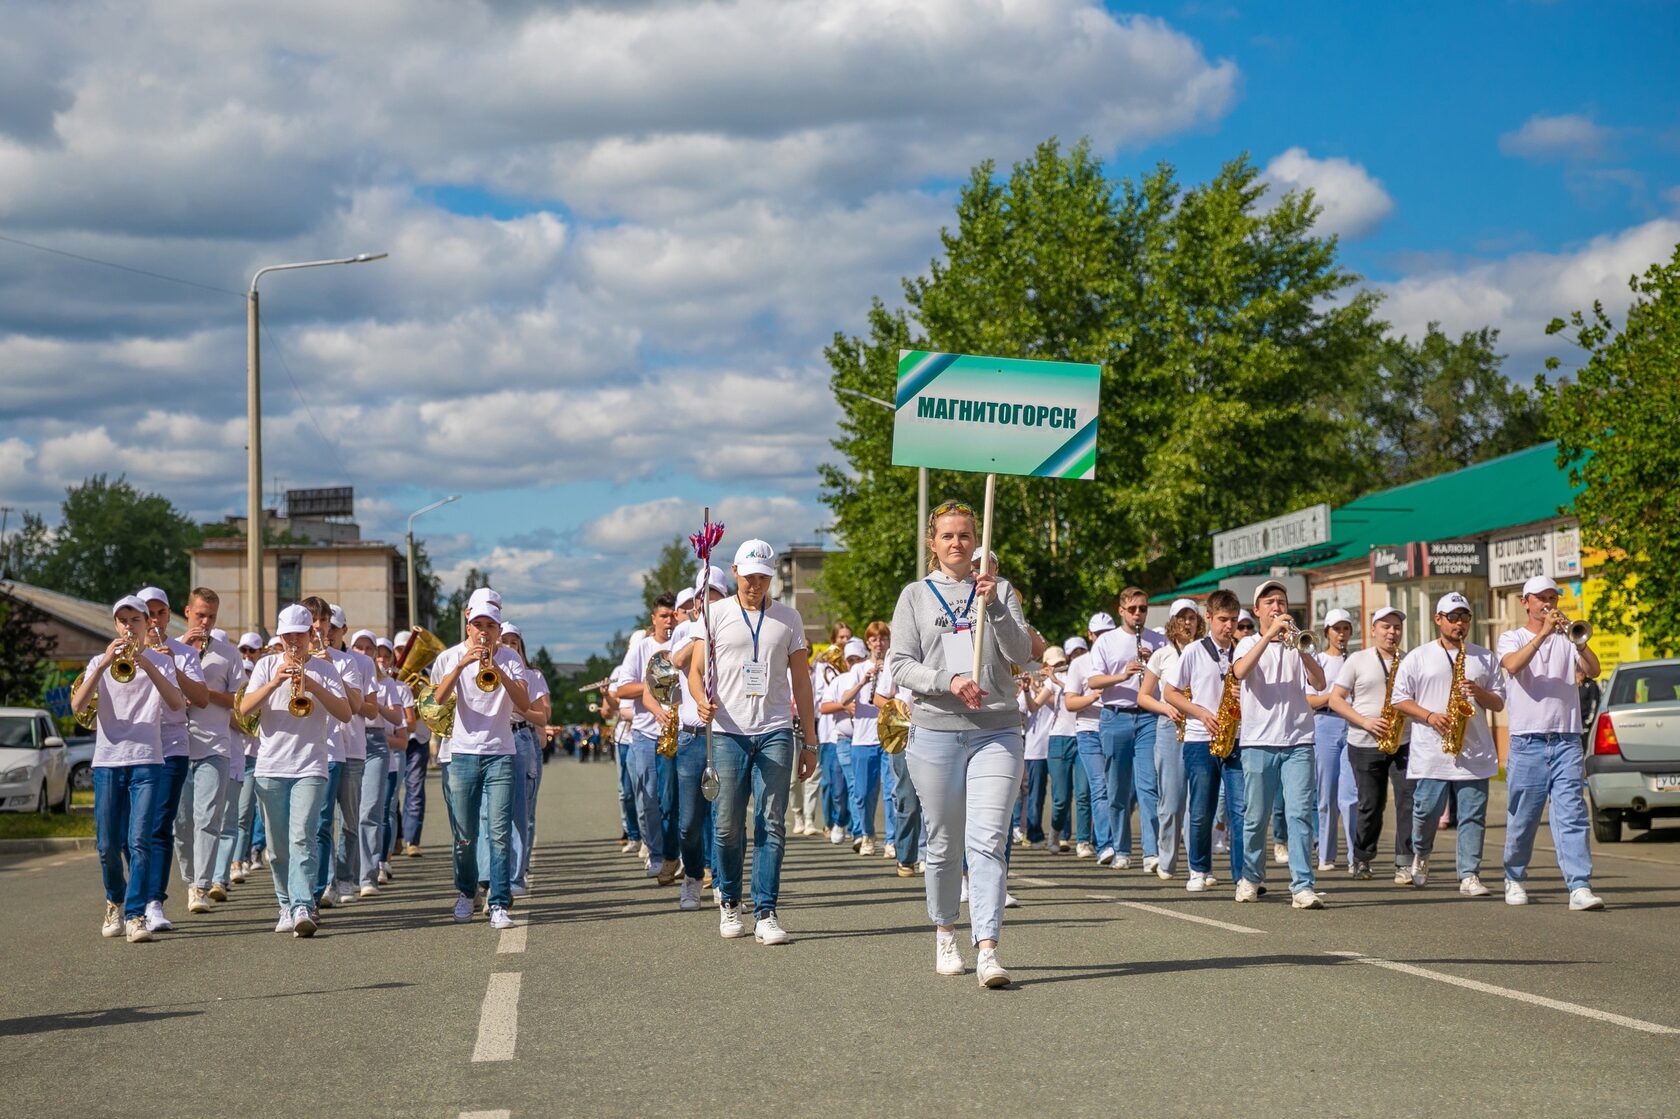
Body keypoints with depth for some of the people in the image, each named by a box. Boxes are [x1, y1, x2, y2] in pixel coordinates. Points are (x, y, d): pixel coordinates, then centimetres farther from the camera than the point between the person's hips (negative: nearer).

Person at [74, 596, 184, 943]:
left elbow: (176, 703, -10)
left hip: (147, 761, -2)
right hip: (107, 761, 2)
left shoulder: (160, 661, 8)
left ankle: (135, 915, -13)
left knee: (139, 841, -12)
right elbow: (78, 705, -6)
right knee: (108, 845, 4)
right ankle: (115, 903, 27)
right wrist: (104, 664, -18)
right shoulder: (100, 662, 10)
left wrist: (147, 665, -22)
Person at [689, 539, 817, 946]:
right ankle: (729, 902, 18)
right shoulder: (716, 615, 6)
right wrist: (702, 701, -19)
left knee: (771, 825, -5)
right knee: (728, 825, -1)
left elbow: (801, 682, 14)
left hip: (775, 733, 1)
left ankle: (766, 913, -4)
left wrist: (810, 742, 11)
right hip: (729, 732, -1)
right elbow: (695, 670, 4)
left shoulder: (788, 618, 11)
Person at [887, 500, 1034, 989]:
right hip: (936, 731, 1)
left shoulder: (999, 590, 10)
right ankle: (944, 935, 25)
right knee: (944, 843, 8)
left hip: (997, 732, -1)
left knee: (988, 841, -11)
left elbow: (1022, 652, 0)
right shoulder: (915, 596, 8)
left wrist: (994, 605, -14)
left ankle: (987, 949, -17)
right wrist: (949, 681, -16)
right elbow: (900, 665, 0)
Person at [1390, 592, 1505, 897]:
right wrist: (1429, 716, -10)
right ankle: (1421, 853, 29)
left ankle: (1469, 876, -2)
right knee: (1427, 811, 0)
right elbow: (1400, 699, 5)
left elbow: (1499, 702, 13)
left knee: (1473, 816, -3)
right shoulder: (1418, 658, 7)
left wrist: (1480, 693, -8)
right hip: (1430, 753, -2)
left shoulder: (1485, 658, 14)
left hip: (1473, 753, 2)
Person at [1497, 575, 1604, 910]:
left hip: (1566, 742, 1)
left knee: (1572, 816, -9)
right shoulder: (1512, 638, 9)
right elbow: (1513, 665, -14)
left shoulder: (1567, 639, 13)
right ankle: (1514, 880, 25)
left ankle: (1580, 888, -16)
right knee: (1522, 819, 6)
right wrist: (1543, 633, -21)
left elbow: (1593, 669, -3)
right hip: (1527, 742, -1)